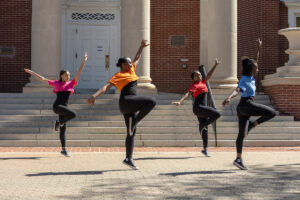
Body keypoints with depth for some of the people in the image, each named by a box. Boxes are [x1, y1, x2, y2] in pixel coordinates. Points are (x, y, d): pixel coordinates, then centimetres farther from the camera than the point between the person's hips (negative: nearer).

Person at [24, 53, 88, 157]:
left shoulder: (71, 83, 12)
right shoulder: (55, 83, 7)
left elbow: (79, 73, 7)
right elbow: (42, 79, 14)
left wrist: (84, 61, 0)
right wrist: (31, 72, 15)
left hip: (64, 108, 4)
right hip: (57, 106, -4)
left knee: (63, 129, 3)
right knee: (73, 114, -26)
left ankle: (64, 149, 8)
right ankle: (59, 123, -4)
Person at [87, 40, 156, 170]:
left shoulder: (131, 70, 19)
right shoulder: (118, 76, -4)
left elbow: (137, 59, 36)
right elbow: (106, 87, -15)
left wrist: (141, 47, 36)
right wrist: (95, 96, -27)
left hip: (131, 107, 8)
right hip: (126, 101, -8)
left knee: (132, 133, 5)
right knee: (152, 101, -22)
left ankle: (128, 159, 7)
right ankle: (134, 122, -18)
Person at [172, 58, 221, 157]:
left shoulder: (203, 82, 14)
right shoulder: (194, 85, -10)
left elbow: (209, 74, 23)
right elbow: (188, 94, -23)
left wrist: (215, 65, 23)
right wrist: (180, 101, -38)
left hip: (202, 108, 8)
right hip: (198, 107, -8)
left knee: (204, 130, 9)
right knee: (217, 114, -21)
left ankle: (205, 150, 15)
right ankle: (202, 125, -5)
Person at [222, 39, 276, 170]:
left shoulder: (250, 77, 10)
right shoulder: (244, 81, -16)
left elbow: (255, 62, 22)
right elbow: (237, 91, -34)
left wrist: (258, 48, 23)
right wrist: (229, 98, -52)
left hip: (242, 108, 9)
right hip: (247, 105, -9)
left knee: (242, 134, 7)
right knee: (271, 113, -9)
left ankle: (238, 159, 9)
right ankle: (252, 125, -4)